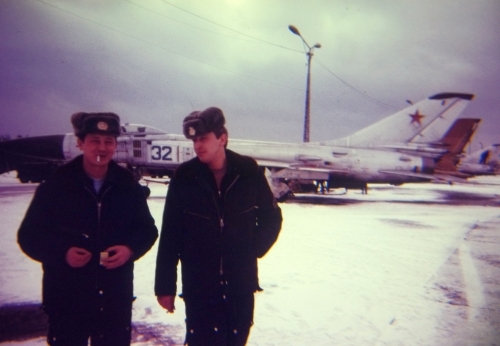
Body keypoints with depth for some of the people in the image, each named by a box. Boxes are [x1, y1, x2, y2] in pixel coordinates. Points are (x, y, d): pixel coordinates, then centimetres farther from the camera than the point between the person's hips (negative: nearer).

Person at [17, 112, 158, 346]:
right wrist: (62, 253, -19)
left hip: (116, 296, 2)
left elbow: (148, 230, 7)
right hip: (65, 297, -2)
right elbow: (29, 234, -2)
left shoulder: (128, 185, 0)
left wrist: (130, 249, -13)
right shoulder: (56, 185, -6)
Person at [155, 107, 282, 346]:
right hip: (198, 285, -1)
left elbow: (272, 217, 9)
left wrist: (254, 249, -3)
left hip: (241, 283, 2)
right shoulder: (184, 177, -7)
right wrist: (165, 285, -4)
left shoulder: (249, 172, -4)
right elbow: (170, 234, -4)